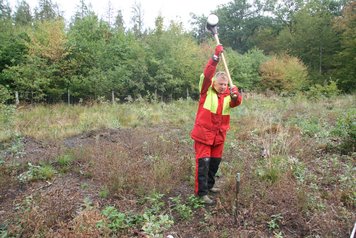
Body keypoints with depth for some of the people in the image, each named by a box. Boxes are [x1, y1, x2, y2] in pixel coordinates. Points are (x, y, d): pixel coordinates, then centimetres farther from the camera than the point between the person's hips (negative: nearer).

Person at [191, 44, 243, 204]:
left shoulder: (228, 94, 6)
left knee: (215, 162, 15)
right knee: (203, 163, -6)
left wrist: (236, 95, -36)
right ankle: (201, 193, 0)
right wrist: (216, 56, -26)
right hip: (203, 133, -5)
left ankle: (209, 185, 34)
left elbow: (236, 103, -13)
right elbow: (207, 75, -20)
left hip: (219, 135, 5)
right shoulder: (207, 91, -4)